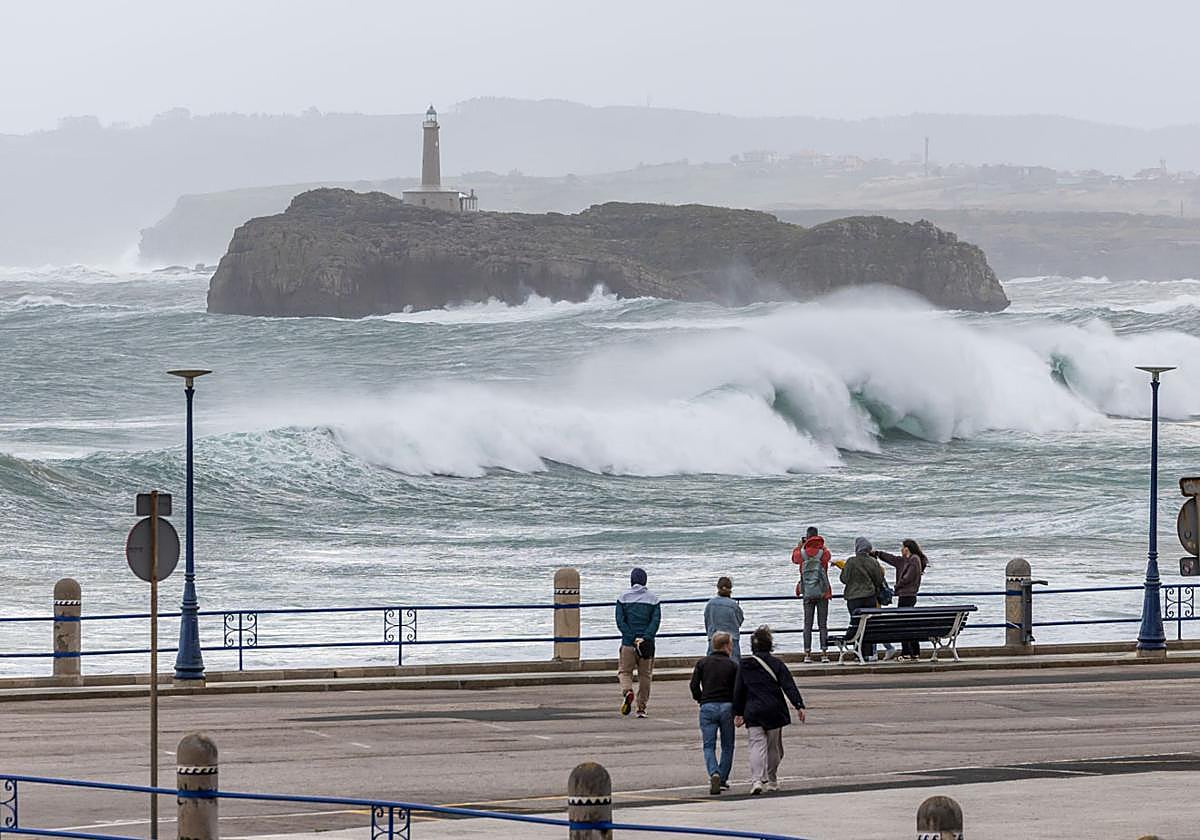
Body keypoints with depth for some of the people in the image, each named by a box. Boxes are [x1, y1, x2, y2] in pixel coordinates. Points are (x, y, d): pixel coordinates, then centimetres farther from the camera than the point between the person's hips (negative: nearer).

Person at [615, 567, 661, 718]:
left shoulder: (623, 599, 0)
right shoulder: (653, 599, 2)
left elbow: (620, 621, -7)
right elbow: (656, 620, -7)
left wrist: (632, 638, -9)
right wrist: (645, 638, -13)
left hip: (628, 643, -1)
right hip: (648, 643, 1)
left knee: (624, 671, 9)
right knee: (645, 675, 10)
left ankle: (627, 691, -21)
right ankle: (641, 708, 11)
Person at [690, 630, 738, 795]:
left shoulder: (702, 663, 5)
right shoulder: (732, 665, 1)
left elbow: (694, 686, -2)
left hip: (707, 707, 1)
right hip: (727, 707, -1)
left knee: (709, 746, 3)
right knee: (727, 746, 14)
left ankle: (714, 774, -22)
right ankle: (722, 780, 16)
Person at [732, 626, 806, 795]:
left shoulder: (743, 666, 5)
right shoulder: (776, 665, -2)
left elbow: (738, 692, 10)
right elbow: (789, 687, -10)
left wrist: (738, 713, 17)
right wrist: (799, 706, -14)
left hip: (752, 713, 0)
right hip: (774, 711, 0)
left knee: (757, 745, -5)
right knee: (774, 747, 15)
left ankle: (756, 780, -25)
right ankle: (771, 781, 28)